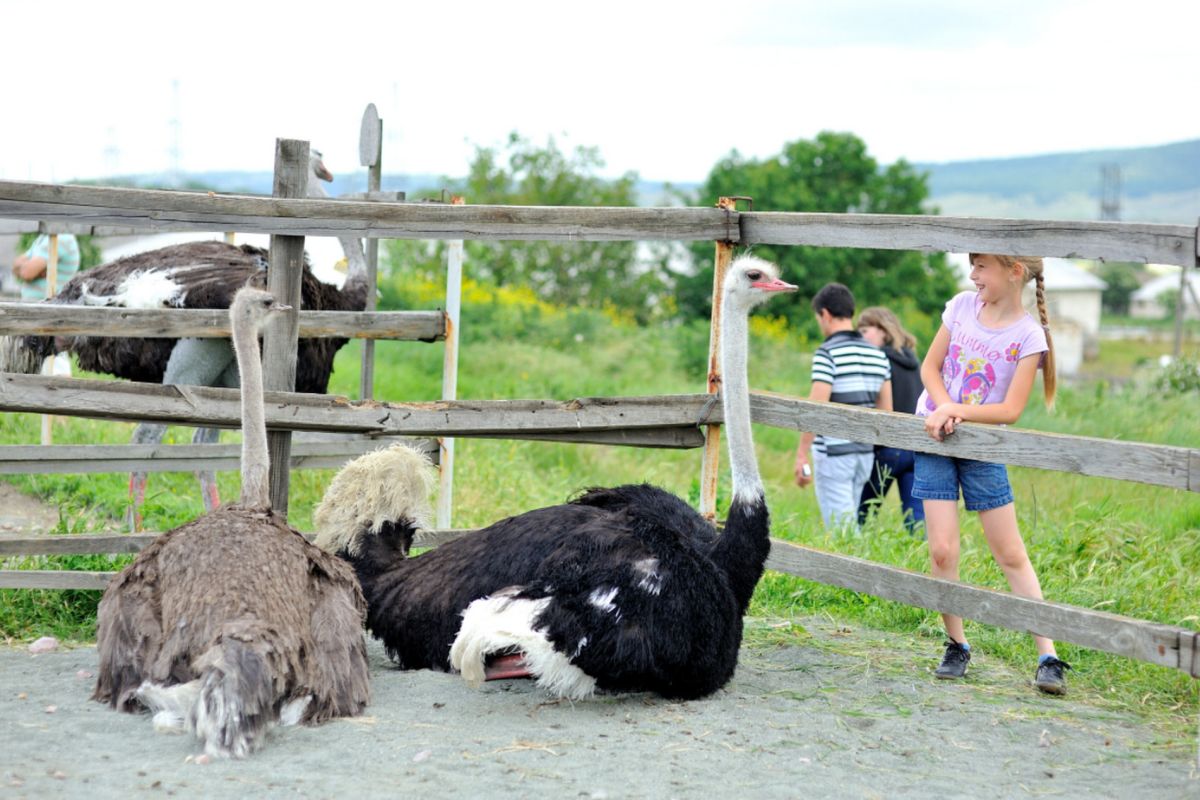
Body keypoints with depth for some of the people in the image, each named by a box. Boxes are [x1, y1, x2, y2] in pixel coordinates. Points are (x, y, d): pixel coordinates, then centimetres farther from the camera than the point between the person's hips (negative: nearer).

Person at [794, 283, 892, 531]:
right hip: (865, 452, 7)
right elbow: (886, 411, 12)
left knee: (841, 528, -5)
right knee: (849, 522, 17)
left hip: (833, 453, -7)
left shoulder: (827, 353, -12)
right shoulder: (877, 354, 10)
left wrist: (801, 454, -14)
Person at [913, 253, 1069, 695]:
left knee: (1011, 554, -1)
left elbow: (1010, 410, -14)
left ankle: (1048, 657, 2)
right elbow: (930, 367, 4)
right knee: (942, 550, -5)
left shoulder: (1028, 336, -11)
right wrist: (946, 407, -14)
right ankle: (956, 646, 11)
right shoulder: (962, 305, 0)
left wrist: (959, 412, -24)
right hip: (935, 436, 3)